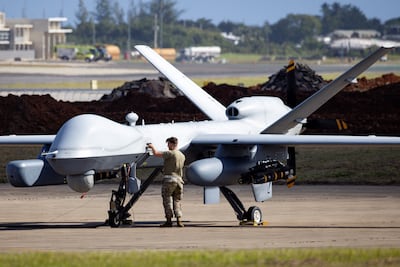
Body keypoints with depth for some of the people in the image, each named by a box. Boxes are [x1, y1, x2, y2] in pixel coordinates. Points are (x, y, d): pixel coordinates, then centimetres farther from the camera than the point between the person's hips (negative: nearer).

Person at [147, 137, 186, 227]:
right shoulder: (182, 156, 12)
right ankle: (179, 219, -3)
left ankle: (169, 220, -2)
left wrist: (152, 147, 6)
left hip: (169, 180, -6)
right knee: (177, 202, 9)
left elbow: (156, 153, -14)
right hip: (179, 180, 6)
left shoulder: (170, 153, -11)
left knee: (167, 201, 0)